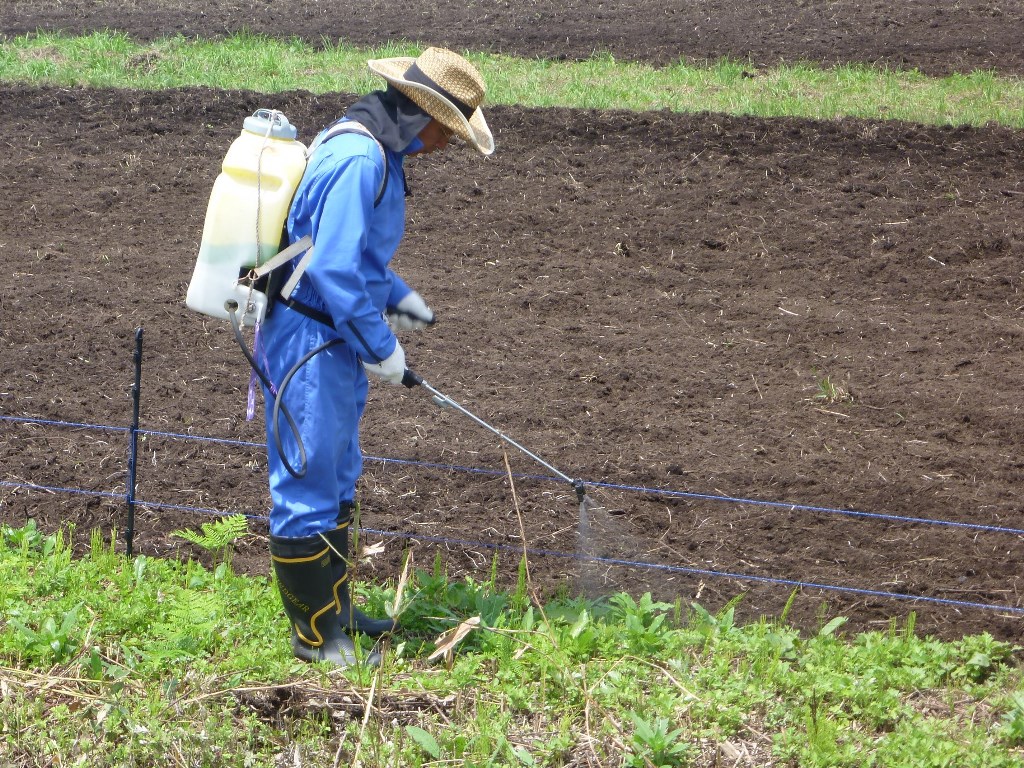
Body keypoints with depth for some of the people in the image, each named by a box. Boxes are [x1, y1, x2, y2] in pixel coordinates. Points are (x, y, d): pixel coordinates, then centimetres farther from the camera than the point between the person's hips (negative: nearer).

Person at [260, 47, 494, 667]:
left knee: (337, 483, 20)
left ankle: (336, 613, 32)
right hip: (310, 343, -11)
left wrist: (398, 296, 13)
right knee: (308, 488, -2)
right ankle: (316, 638, 6)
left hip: (337, 342, 11)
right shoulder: (357, 159, -23)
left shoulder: (377, 152, 11)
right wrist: (380, 347, -19)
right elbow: (334, 269, -27)